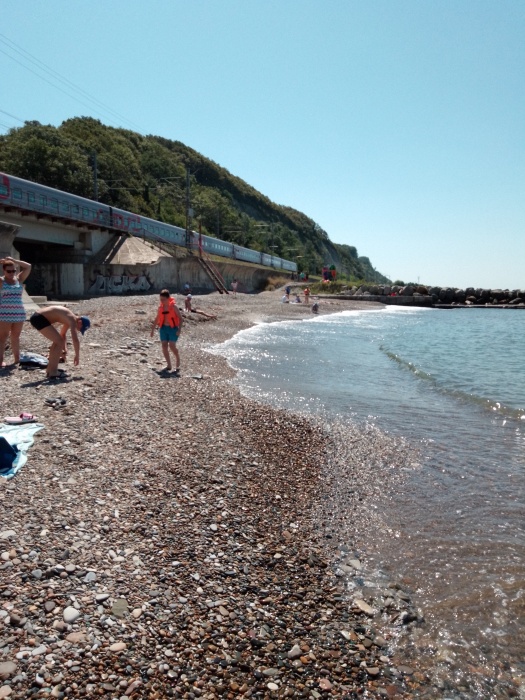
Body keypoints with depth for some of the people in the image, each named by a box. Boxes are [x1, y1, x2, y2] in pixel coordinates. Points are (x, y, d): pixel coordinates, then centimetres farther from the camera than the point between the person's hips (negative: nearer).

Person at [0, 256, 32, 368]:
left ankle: (17, 359, 18)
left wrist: (13, 260, 2)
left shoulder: (19, 279, 10)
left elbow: (28, 267, 6)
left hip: (19, 313, 4)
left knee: (15, 337, 12)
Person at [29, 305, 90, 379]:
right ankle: (53, 373, -8)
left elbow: (62, 334, 30)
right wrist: (77, 356, -9)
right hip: (39, 319, -11)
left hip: (37, 318, 11)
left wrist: (64, 350, 25)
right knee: (60, 342, -9)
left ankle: (50, 370, 24)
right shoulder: (72, 320, -13)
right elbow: (75, 340, -20)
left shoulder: (68, 319, 16)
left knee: (57, 341, 18)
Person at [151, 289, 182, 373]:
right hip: (163, 328, 5)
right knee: (164, 346, 0)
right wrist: (153, 329, 19)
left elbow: (180, 318, -8)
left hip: (173, 328, -5)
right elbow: (157, 319, 18)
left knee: (172, 346, -13)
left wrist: (179, 329, -19)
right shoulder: (160, 307, 7)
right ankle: (168, 365, 12)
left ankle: (178, 364, 10)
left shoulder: (173, 306, -8)